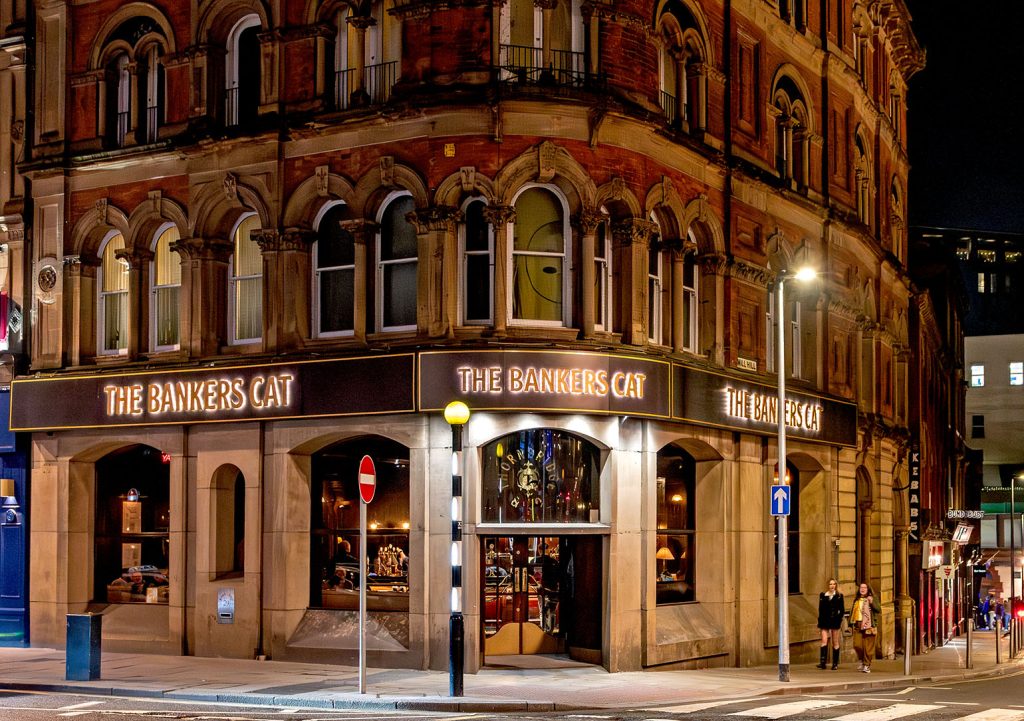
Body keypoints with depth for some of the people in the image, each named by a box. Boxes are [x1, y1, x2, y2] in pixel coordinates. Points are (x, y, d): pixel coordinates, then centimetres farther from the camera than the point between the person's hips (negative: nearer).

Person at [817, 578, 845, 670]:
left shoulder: (839, 596, 5)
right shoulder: (823, 595, 9)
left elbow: (842, 609, 3)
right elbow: (820, 609, 10)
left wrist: (840, 619, -10)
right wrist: (819, 622, 6)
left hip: (835, 621, -1)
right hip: (824, 621, 1)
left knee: (835, 642, 5)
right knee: (824, 641, -10)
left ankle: (835, 663, 10)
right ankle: (823, 661, -17)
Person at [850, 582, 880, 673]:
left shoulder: (871, 599, 3)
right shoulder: (856, 600, 16)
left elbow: (879, 610, -6)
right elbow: (852, 612, 24)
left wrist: (872, 603, -19)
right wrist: (851, 623, 18)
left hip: (869, 626, -4)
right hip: (858, 626, 4)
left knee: (868, 647, -3)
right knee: (857, 645, -6)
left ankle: (867, 665, 7)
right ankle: (861, 661, 18)